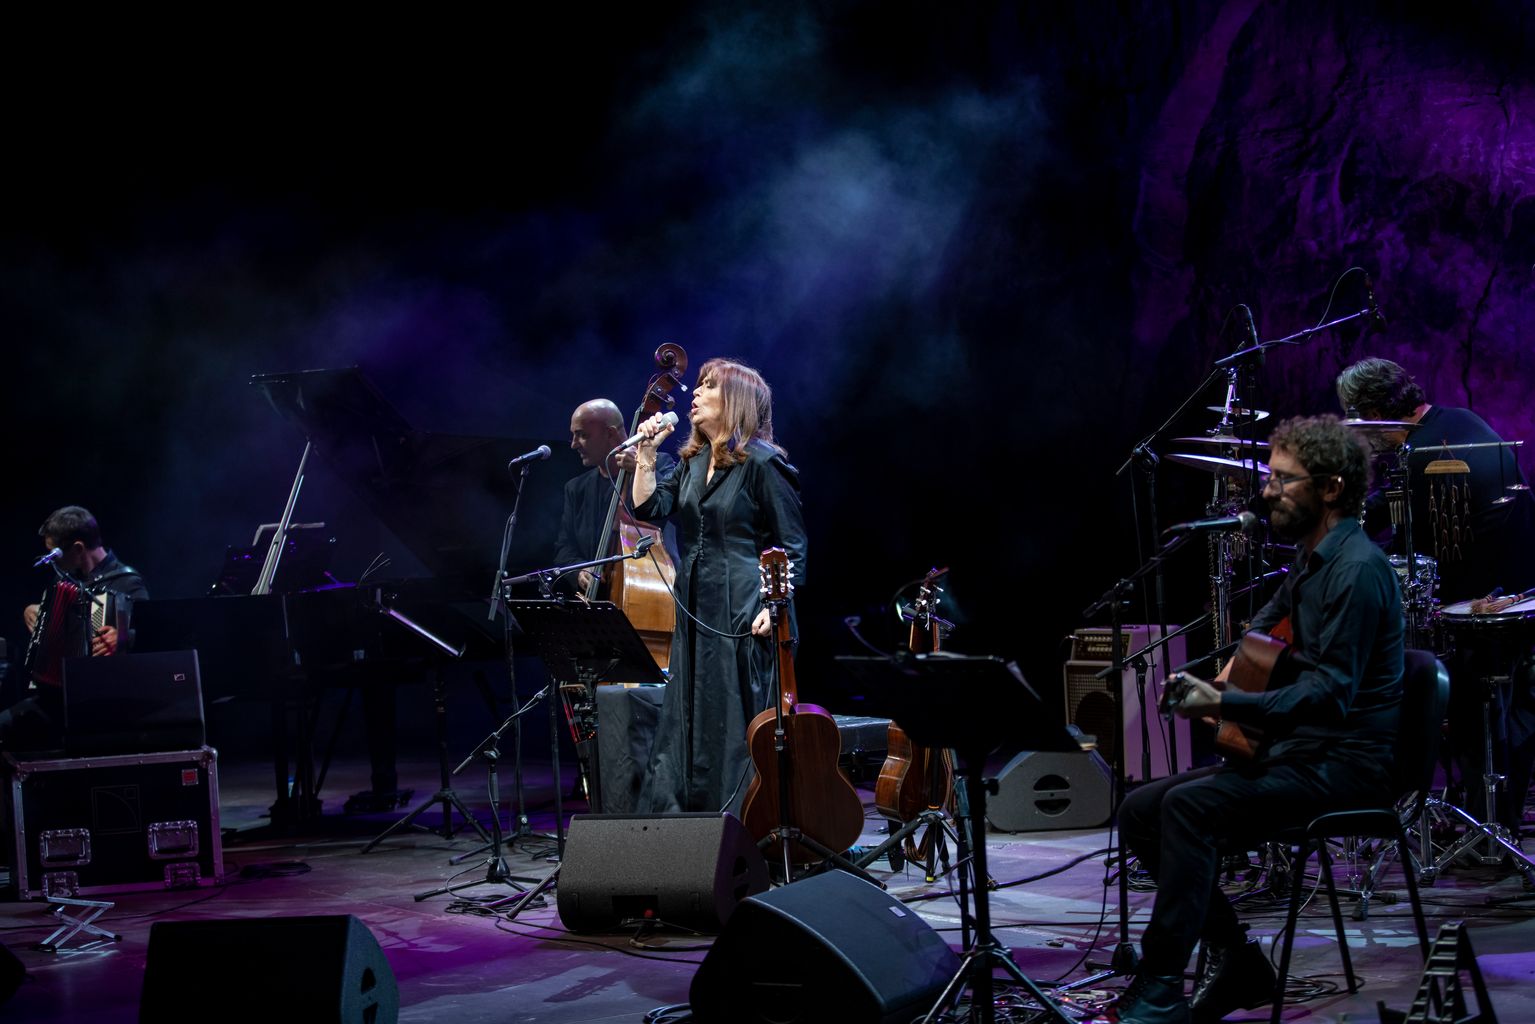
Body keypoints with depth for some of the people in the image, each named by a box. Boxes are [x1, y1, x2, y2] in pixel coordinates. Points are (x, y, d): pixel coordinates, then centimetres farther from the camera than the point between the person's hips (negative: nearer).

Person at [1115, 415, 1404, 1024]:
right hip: (1292, 750, 10)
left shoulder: (1357, 569, -17)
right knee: (1140, 809, 0)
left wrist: (1224, 706, -35)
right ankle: (1235, 963, 4)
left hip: (1346, 763, -10)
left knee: (1188, 807, -30)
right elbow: (1276, 613, 38)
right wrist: (1233, 671, 20)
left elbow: (1330, 692, -26)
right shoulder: (1310, 557, 14)